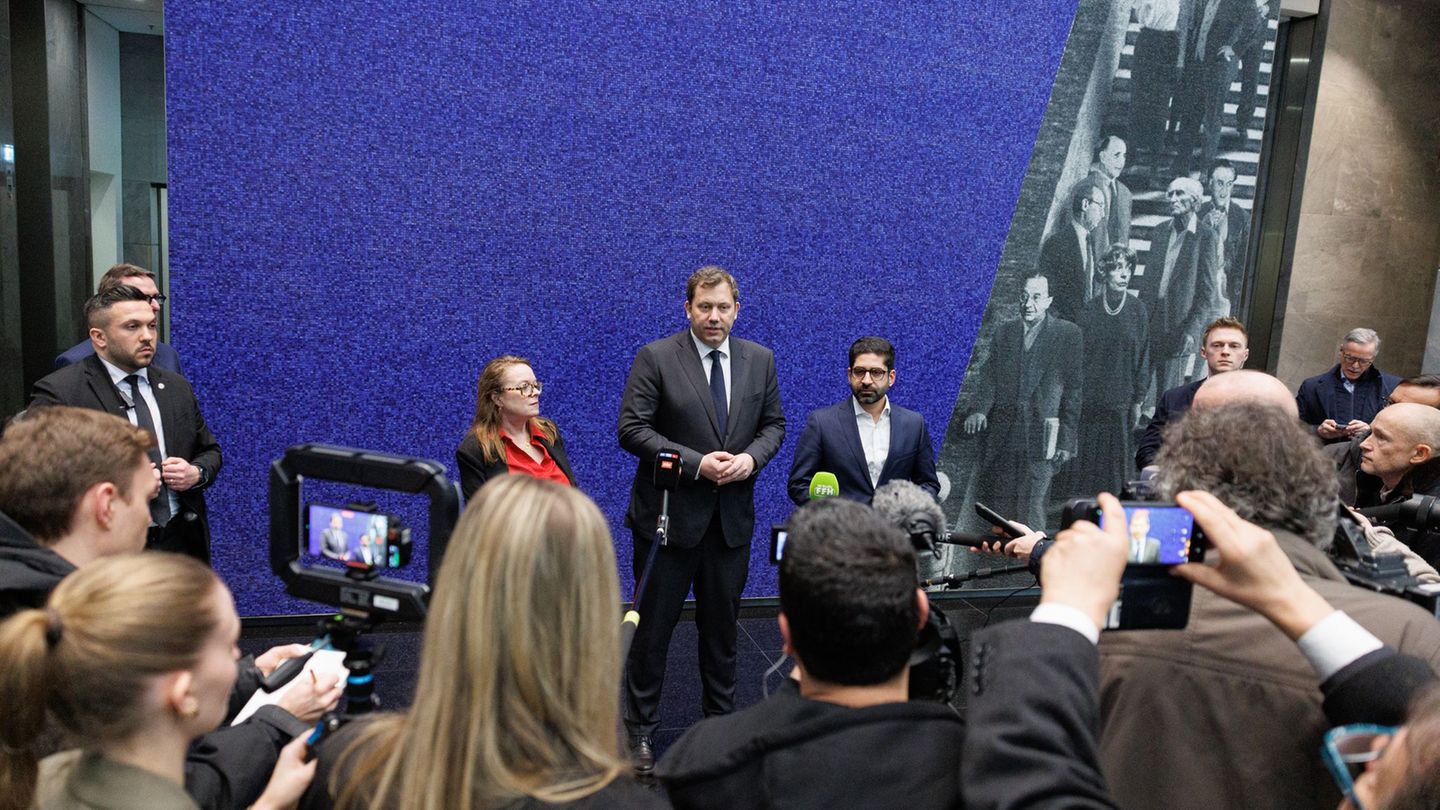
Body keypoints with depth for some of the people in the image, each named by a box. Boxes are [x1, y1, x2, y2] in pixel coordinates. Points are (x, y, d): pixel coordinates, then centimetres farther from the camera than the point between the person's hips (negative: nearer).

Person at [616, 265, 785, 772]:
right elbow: (632, 429, -12)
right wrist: (696, 463, -19)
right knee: (654, 625, 6)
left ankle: (721, 721, 32)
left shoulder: (759, 360, 5)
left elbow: (774, 423, 11)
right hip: (669, 512, -3)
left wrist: (750, 458, -10)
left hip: (733, 516, 4)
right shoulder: (655, 358, -8)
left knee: (722, 624, 16)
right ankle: (640, 730, 21)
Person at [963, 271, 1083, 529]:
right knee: (999, 510, 4)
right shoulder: (1004, 332, 15)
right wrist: (979, 409, -9)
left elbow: (1075, 388, 0)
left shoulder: (1068, 334, 2)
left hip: (1042, 437, -4)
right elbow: (989, 377, 10)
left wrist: (1067, 439, -5)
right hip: (1003, 437, 4)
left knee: (1031, 508, -7)